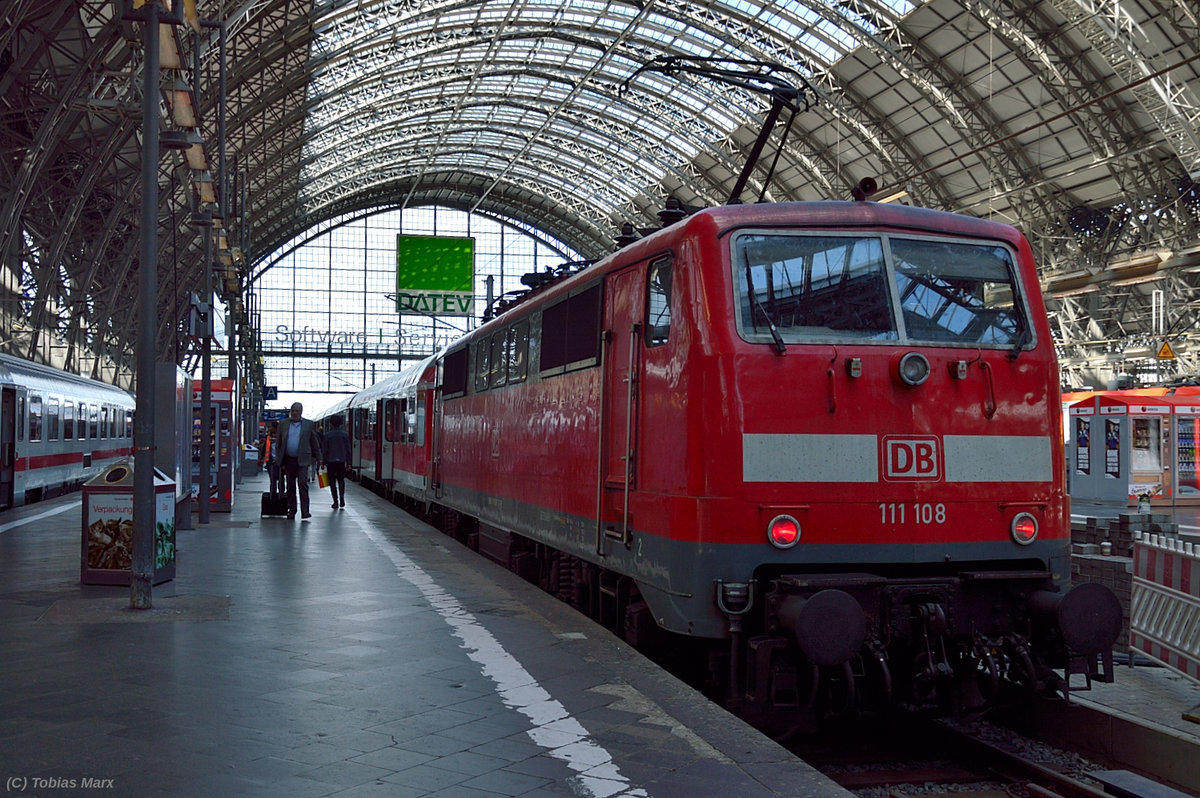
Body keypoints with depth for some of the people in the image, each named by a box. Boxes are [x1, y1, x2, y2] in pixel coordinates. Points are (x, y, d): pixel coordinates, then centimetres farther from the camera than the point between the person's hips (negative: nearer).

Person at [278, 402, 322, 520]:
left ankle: (305, 511, -14)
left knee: (302, 483, -13)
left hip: (302, 460, -2)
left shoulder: (308, 424, 5)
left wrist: (318, 458, 11)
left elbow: (314, 442, 10)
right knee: (290, 486, 7)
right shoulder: (284, 424, 9)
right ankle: (292, 510, 15)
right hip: (288, 460, 2)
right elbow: (279, 442, 11)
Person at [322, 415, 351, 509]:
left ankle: (336, 501, 1)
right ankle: (342, 497, -5)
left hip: (331, 461, -2)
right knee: (341, 480, 14)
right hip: (341, 461, 2)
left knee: (332, 481, 4)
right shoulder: (345, 434, 2)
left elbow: (324, 450, -4)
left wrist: (323, 462, 3)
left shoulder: (327, 435, -5)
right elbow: (348, 449, 5)